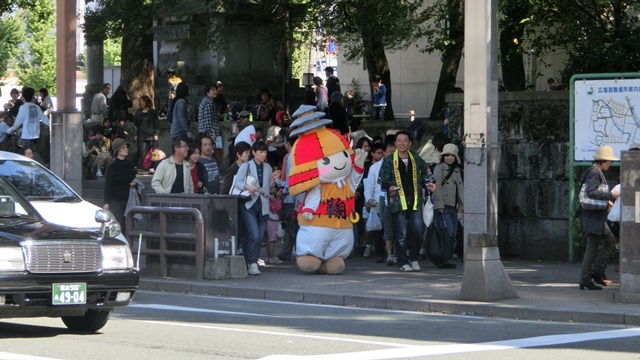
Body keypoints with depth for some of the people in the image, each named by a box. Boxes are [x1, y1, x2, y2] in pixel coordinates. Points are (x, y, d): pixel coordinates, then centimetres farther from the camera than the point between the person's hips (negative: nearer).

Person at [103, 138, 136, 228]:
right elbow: (107, 186, -7)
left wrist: (134, 183, 0)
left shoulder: (129, 164, 9)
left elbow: (133, 178, 25)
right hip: (115, 201, -5)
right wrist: (106, 203, -14)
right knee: (118, 226, -12)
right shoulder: (112, 167, -6)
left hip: (127, 200, 5)